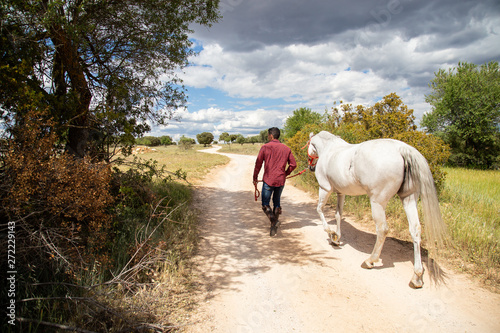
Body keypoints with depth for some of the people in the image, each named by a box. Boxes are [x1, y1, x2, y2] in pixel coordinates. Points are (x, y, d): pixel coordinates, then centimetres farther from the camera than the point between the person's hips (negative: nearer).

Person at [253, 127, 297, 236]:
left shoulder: (265, 147, -4)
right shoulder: (286, 149, 6)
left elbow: (258, 164, -4)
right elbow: (293, 164, 5)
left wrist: (255, 178, 7)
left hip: (268, 180, -4)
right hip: (281, 181, 4)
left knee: (265, 204, 7)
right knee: (277, 202, 19)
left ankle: (274, 220, -18)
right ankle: (274, 227, 23)